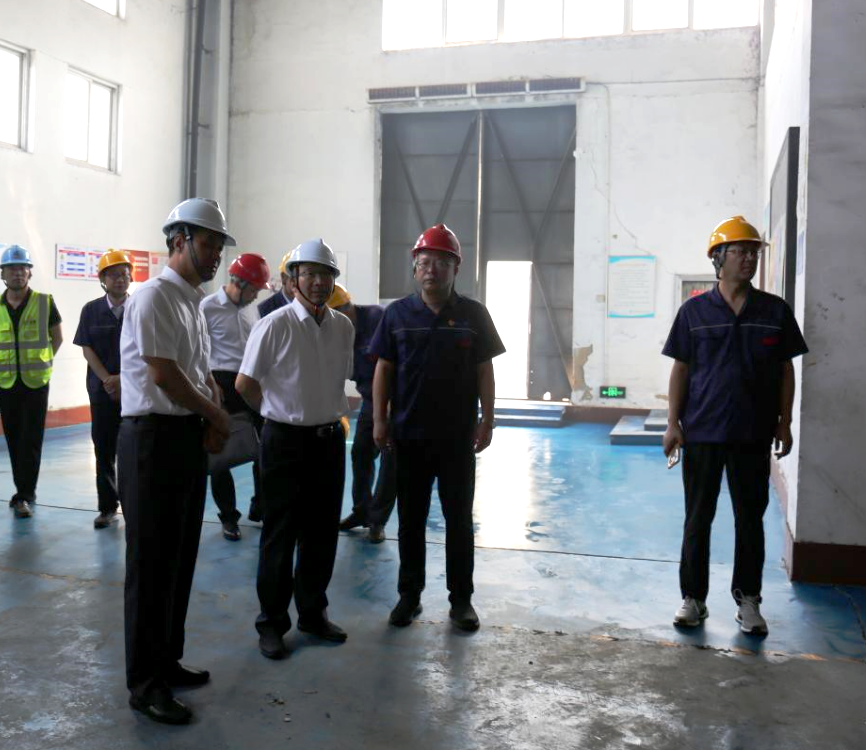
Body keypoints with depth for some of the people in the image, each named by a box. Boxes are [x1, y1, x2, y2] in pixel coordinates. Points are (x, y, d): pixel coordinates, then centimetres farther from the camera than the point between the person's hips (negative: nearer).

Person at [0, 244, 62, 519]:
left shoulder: (44, 302, -3)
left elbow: (57, 338, 8)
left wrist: (38, 361, 8)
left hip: (35, 382, -3)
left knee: (31, 441, -4)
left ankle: (24, 495, 0)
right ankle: (24, 492, 22)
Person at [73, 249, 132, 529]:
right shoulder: (91, 310, 5)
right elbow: (87, 350, 2)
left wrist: (124, 379, -12)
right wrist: (108, 380, -9)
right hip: (102, 389, 2)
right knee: (104, 450, 5)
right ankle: (107, 507, 13)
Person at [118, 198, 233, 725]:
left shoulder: (194, 303, 15)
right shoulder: (155, 297, -13)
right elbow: (164, 376, -18)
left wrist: (214, 422, 0)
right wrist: (218, 417, -5)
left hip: (192, 438, 9)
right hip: (154, 438, -9)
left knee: (182, 559, 15)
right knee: (153, 563, -1)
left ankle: (168, 662, 29)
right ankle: (146, 683, 12)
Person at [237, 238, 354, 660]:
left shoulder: (343, 328, 4)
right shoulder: (275, 325, -13)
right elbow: (244, 384, -6)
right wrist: (282, 414, 4)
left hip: (329, 439, 5)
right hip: (285, 440, -5)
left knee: (322, 533, 13)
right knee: (280, 537, 4)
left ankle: (313, 613, 30)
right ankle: (272, 622, 19)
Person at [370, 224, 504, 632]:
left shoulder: (473, 314, 0)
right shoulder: (398, 313, 1)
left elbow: (484, 371, 2)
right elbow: (384, 369, 3)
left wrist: (486, 420, -3)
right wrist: (379, 420, -3)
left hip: (458, 435, 0)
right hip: (409, 434, 1)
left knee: (459, 518, 8)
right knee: (411, 518, 10)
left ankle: (461, 598, 20)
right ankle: (409, 594, 23)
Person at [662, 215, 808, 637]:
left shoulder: (775, 312, 3)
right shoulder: (694, 311, 0)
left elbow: (786, 370, 7)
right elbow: (680, 369, 2)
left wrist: (784, 423, 4)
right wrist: (673, 423, -2)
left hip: (753, 435, 1)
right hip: (702, 433, -1)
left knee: (751, 520, 9)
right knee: (697, 519, 8)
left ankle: (748, 601, 23)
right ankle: (693, 598, 20)